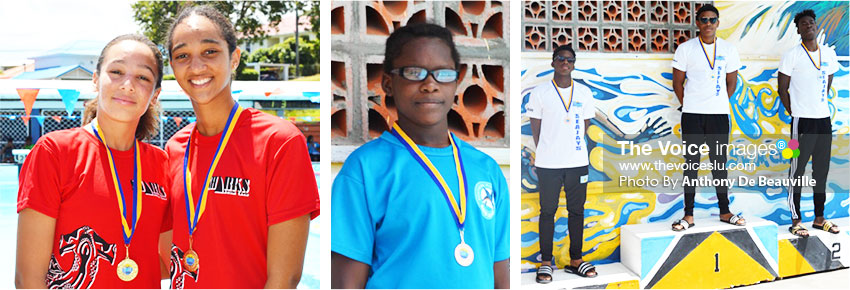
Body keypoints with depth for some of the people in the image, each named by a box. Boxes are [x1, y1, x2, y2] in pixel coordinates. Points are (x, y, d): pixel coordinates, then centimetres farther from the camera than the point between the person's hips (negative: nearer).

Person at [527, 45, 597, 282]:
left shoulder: (584, 92, 7)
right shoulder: (540, 92, -1)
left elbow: (585, 124, 14)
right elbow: (535, 127, 3)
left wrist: (571, 145, 10)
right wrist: (546, 151, 7)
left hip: (577, 162, 3)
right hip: (548, 163, -3)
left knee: (577, 211, 9)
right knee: (547, 211, 4)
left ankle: (575, 260, 20)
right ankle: (545, 262, 14)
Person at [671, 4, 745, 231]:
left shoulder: (728, 50, 6)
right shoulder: (685, 49, -1)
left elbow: (732, 82, 14)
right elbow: (677, 82, 3)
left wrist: (720, 103, 7)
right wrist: (687, 104, 0)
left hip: (719, 114, 2)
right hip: (692, 115, -2)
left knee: (719, 162, 9)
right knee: (691, 163, 2)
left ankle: (724, 211, 19)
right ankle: (689, 215, 6)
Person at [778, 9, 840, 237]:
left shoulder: (829, 54, 9)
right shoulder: (792, 55, -6)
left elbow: (827, 85, 20)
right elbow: (783, 89, -3)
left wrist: (820, 106, 14)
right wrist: (794, 113, -2)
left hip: (824, 119, 6)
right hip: (802, 121, -6)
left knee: (821, 170, 11)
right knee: (797, 170, 0)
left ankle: (819, 218, 21)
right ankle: (796, 221, 6)